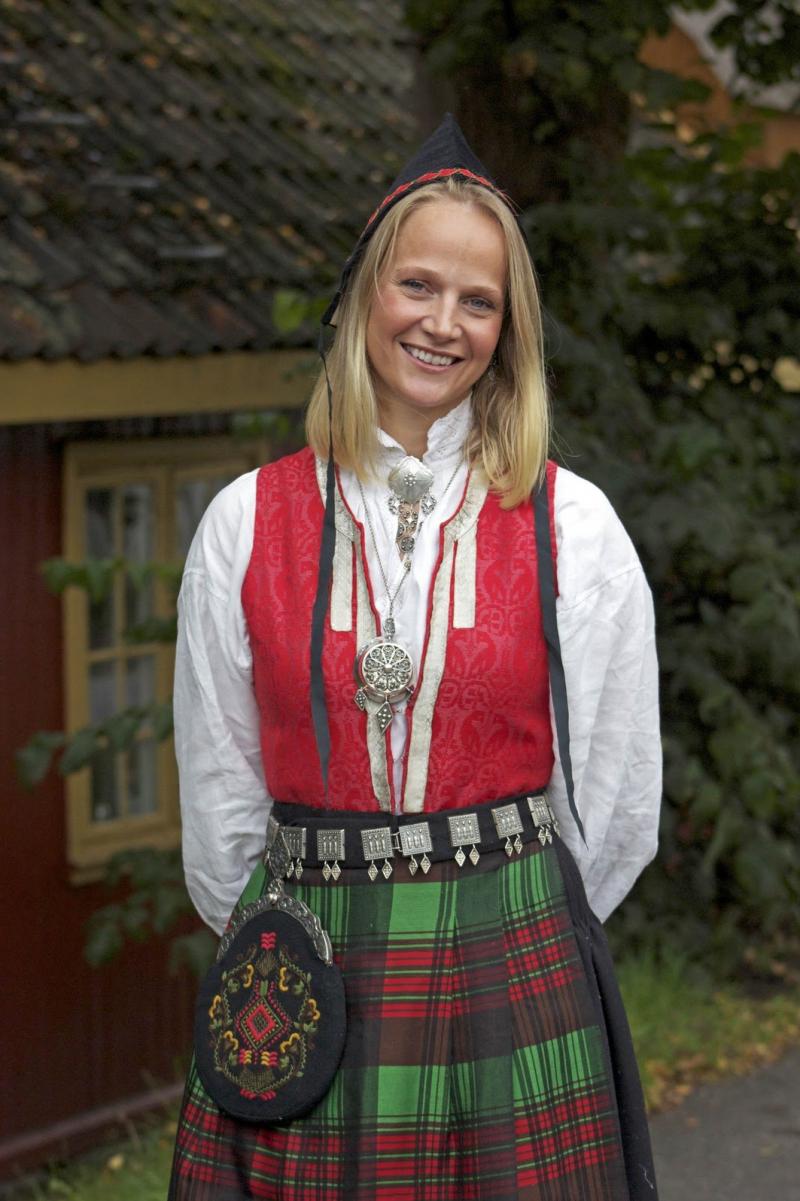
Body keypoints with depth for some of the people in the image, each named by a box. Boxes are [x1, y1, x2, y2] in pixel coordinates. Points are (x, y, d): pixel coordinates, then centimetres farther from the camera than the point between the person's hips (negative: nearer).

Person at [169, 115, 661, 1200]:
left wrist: (512, 936, 11)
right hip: (303, 985, 1)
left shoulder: (572, 527, -1)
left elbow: (616, 798, 4)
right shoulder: (248, 522, 1)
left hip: (509, 977, 0)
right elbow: (219, 795, 8)